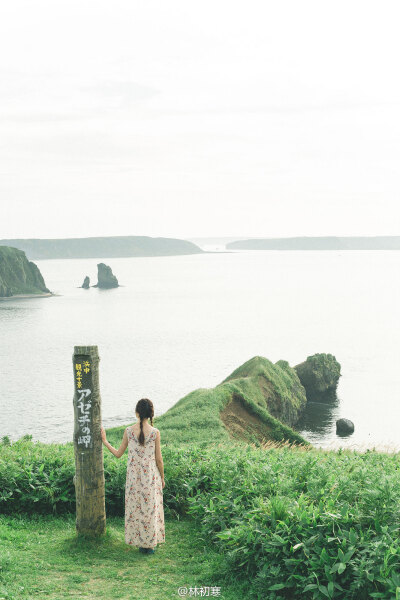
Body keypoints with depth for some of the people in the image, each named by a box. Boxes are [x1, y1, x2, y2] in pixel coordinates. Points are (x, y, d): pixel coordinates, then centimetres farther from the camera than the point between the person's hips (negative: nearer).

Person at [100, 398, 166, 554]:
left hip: (134, 477, 1)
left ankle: (140, 543, 21)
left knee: (135, 508, 14)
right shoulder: (155, 432, -11)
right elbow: (159, 459, -6)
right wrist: (162, 478, 8)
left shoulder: (128, 431, -8)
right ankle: (150, 544, 15)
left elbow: (118, 454, 1)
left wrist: (104, 441, 15)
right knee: (151, 508, 10)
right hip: (151, 476, -1)